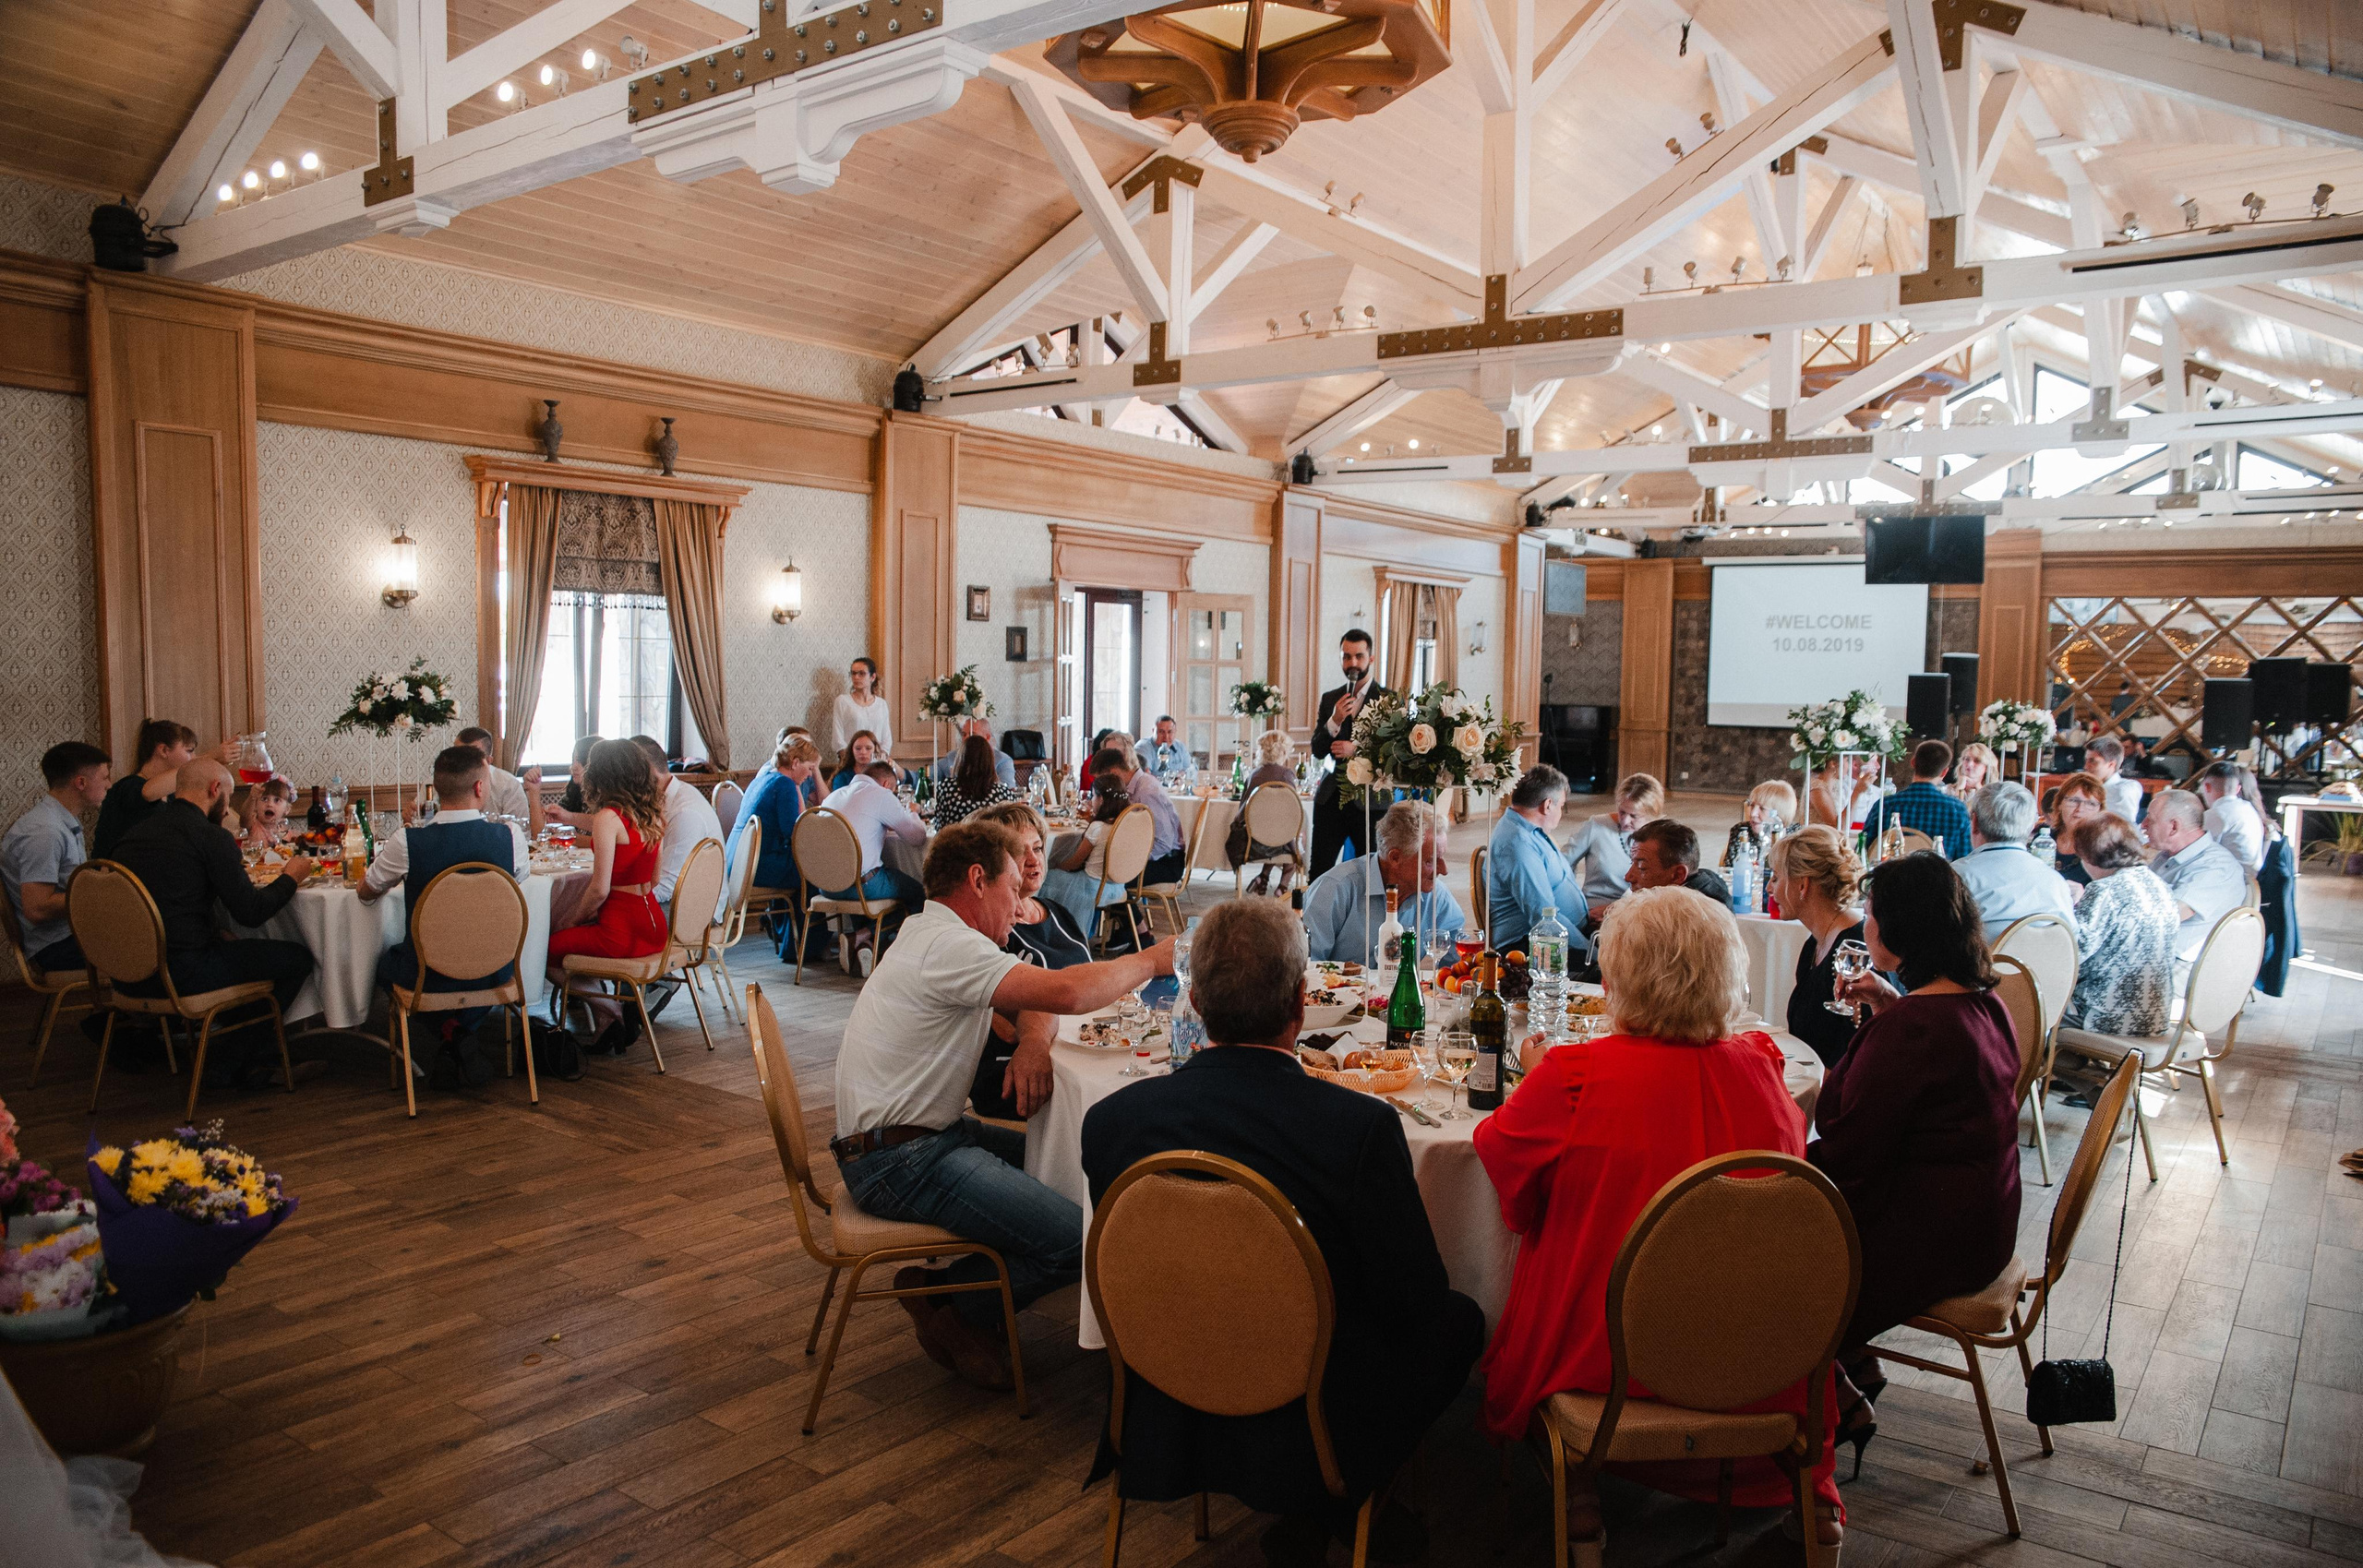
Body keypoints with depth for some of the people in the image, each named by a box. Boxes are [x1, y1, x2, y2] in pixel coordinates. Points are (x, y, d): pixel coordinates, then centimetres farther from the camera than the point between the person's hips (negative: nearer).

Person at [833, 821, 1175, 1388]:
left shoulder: (931, 935, 15)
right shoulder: (947, 946, -18)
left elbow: (1034, 1003, 17)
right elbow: (1066, 992, -29)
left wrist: (1034, 1045, -7)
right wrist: (1150, 961, -13)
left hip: (927, 1136, 11)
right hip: (900, 1161, -11)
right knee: (1081, 1242, -19)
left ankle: (971, 1291, 13)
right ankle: (949, 1304, 3)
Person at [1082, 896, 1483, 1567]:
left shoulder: (1110, 1119, -14)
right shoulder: (1362, 1126, -25)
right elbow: (1414, 1302, -13)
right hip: (1320, 1428, -4)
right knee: (1459, 1319, 22)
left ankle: (1310, 1510, 24)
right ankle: (1335, 1507, 21)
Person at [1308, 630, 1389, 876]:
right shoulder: (1329, 699, 11)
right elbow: (1317, 750, 6)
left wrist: (1357, 750, -17)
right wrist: (1334, 721, -11)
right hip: (1331, 797, 3)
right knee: (1318, 870, -1)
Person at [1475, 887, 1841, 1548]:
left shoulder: (1574, 1077, -23)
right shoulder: (1760, 1066, -10)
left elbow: (1500, 1150, -4)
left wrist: (1540, 1077, 14)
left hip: (1603, 1356, -3)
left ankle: (1576, 1484, 20)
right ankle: (1809, 1486, 31)